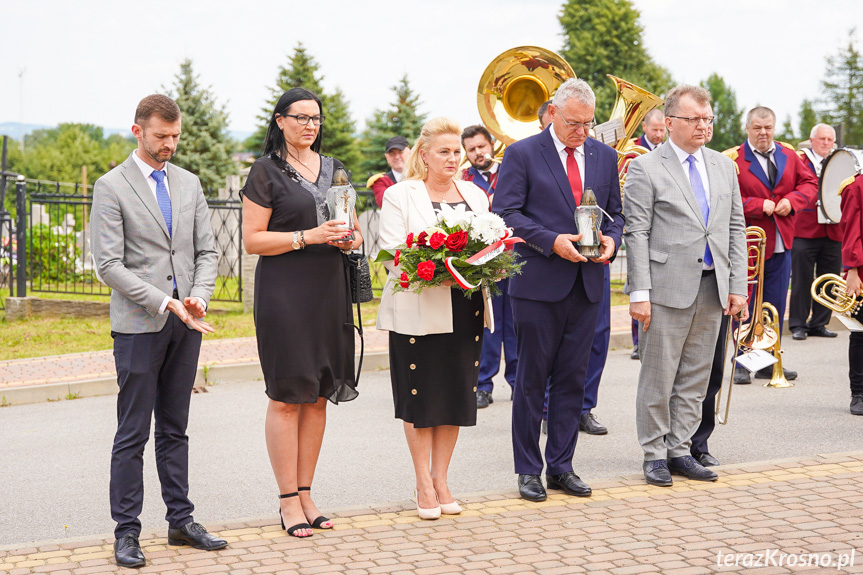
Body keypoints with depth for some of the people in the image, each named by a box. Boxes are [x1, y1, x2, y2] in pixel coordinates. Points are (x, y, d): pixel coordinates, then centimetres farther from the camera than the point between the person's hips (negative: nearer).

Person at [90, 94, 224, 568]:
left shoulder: (189, 183, 13)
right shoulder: (111, 187, -4)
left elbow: (207, 250, 13)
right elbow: (109, 265, -10)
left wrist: (199, 297, -6)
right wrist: (165, 303, -16)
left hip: (186, 324, 5)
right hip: (139, 323, -5)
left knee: (175, 428, 12)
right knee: (133, 433, -1)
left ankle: (181, 521, 18)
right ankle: (127, 532, 6)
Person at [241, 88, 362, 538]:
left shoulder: (333, 169, 15)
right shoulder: (266, 171, -2)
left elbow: (355, 231, 20)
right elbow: (253, 240, -7)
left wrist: (350, 239, -3)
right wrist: (308, 237, -17)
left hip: (329, 289, 6)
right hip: (284, 293, -6)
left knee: (318, 395, 7)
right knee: (287, 395, -4)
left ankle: (306, 494, 15)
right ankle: (288, 500, 3)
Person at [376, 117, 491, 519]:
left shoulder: (475, 195, 15)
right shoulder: (399, 196, 0)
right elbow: (393, 255, -8)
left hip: (465, 310, 4)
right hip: (417, 309, -4)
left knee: (456, 393, 6)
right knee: (420, 395, 1)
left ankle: (441, 480, 17)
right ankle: (424, 484, 10)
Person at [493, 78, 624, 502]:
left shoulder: (605, 156, 12)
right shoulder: (522, 154, -3)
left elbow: (615, 211, 17)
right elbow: (506, 212, -8)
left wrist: (611, 238, -6)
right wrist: (552, 241, -18)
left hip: (587, 284, 5)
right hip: (538, 284, -4)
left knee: (572, 378, 8)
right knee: (532, 379, 2)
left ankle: (561, 466, 17)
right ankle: (528, 469, 12)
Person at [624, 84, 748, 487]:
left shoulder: (723, 167, 13)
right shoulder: (646, 168, -3)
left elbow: (736, 229, 13)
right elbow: (636, 234, -7)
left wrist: (738, 286, 6)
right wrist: (639, 292, -13)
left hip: (712, 288, 5)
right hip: (667, 288, -5)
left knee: (695, 378, 10)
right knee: (658, 378, 1)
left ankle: (680, 450, 19)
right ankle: (654, 454, 13)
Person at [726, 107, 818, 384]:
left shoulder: (789, 155, 9)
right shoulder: (732, 159, -7)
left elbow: (810, 184, 11)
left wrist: (793, 200, -8)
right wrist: (758, 205, -18)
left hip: (781, 245, 5)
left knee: (776, 307, 9)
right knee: (744, 307, -1)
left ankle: (770, 362, 19)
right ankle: (742, 364, 7)